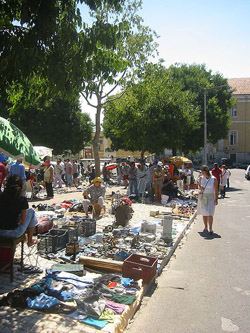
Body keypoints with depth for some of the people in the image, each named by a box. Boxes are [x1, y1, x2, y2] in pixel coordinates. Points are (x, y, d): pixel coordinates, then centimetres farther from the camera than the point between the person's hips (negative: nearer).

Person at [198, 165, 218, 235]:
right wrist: (200, 188, -6)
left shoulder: (214, 179, -7)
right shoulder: (201, 178, 2)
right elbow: (198, 185, 17)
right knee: (204, 213, 9)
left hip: (210, 197, -3)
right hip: (202, 197, 3)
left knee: (210, 214, -10)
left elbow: (216, 190, -3)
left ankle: (210, 229, -1)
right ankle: (205, 227, 23)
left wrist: (216, 199, -6)